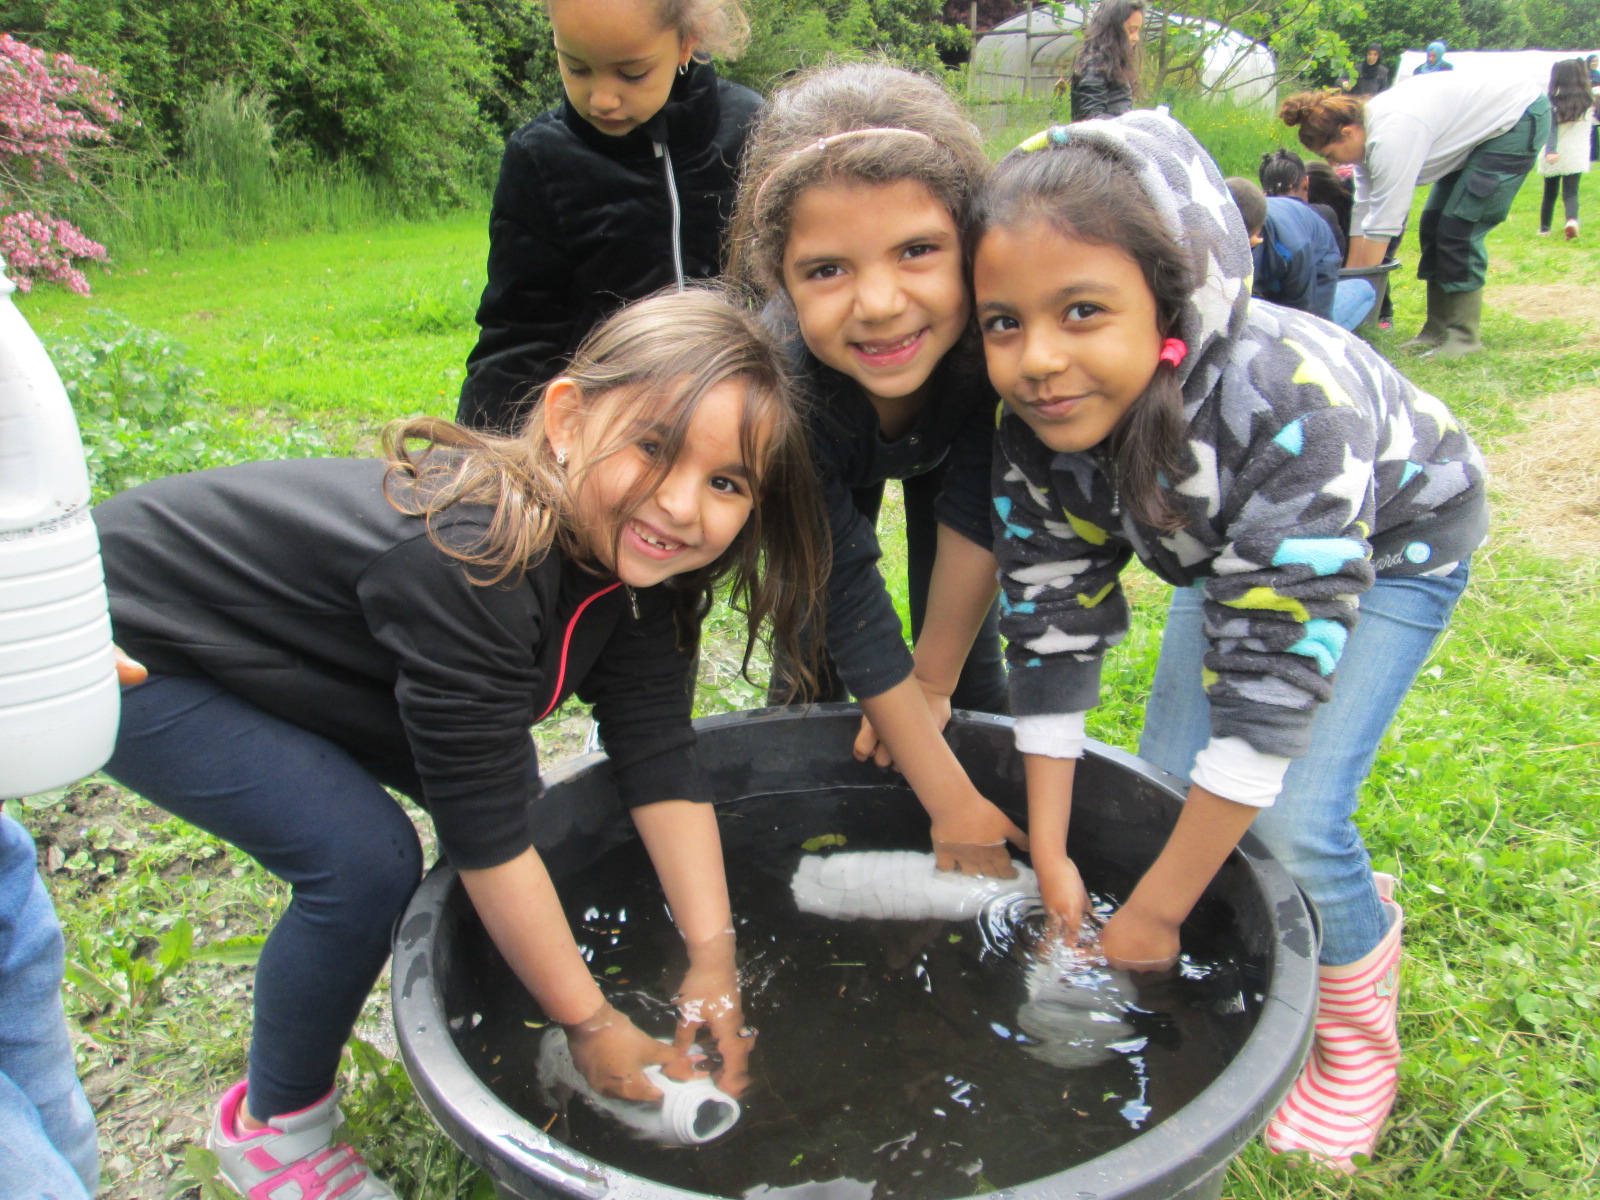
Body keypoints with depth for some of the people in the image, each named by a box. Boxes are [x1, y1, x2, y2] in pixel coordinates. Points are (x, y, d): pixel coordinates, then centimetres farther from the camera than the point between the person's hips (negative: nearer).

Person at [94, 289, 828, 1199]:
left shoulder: (630, 546, -15)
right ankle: (275, 1124, 9)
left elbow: (660, 761, -12)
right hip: (124, 649, -7)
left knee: (490, 768, 0)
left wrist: (713, 961, -13)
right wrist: (592, 1025, -22)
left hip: (272, 643, 8)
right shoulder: (474, 560, -39)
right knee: (364, 861, -19)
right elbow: (487, 834, -32)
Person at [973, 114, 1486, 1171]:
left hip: (1396, 538, -5)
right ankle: (1360, 909, 30)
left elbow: (1270, 688, -39)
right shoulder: (1037, 427, -26)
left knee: (1293, 818, -16)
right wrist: (1051, 858, -17)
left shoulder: (1286, 408, -43)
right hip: (1227, 545, 5)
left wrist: (1152, 913, -31)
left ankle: (1360, 1034, 15)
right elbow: (1051, 632, -18)